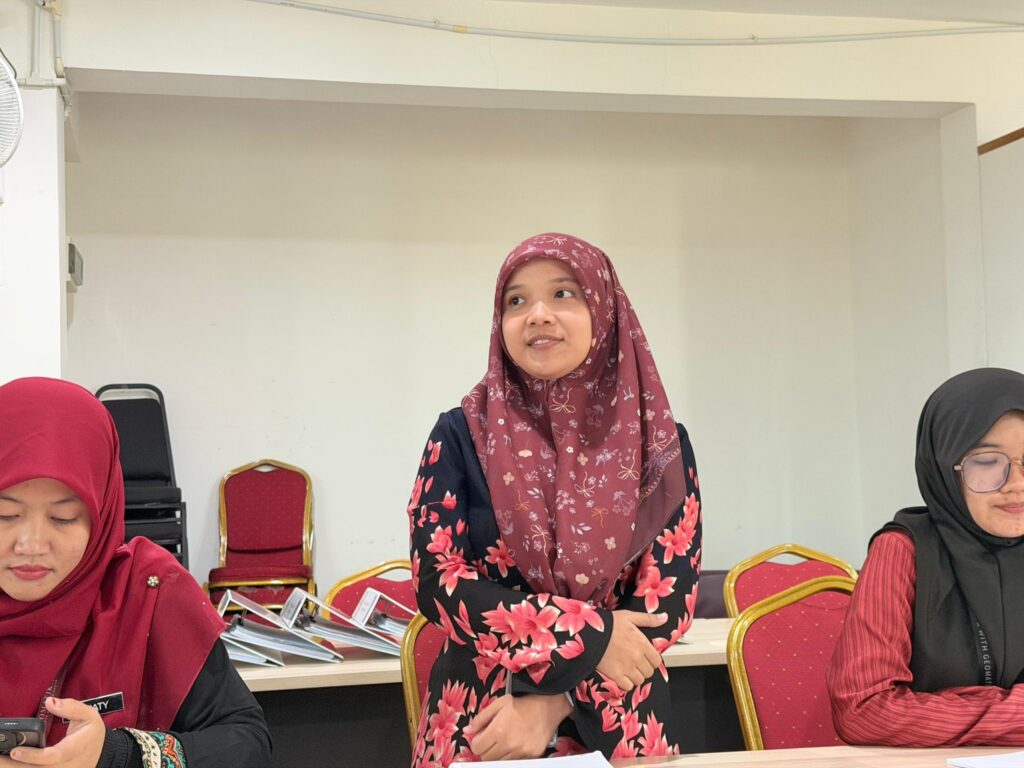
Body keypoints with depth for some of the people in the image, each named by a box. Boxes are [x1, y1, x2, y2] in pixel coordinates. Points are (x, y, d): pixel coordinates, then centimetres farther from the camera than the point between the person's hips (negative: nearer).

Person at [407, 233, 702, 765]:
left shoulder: (659, 445, -3)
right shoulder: (462, 435, -4)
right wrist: (587, 637, -18)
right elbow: (436, 581, -10)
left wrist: (553, 703, -16)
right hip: (480, 723, 0)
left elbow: (670, 600, -6)